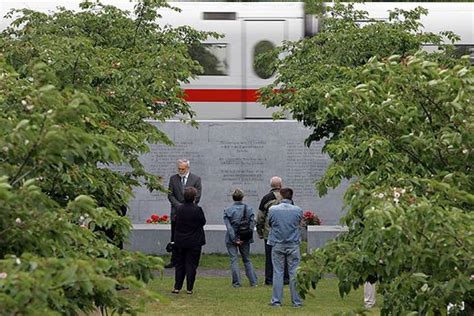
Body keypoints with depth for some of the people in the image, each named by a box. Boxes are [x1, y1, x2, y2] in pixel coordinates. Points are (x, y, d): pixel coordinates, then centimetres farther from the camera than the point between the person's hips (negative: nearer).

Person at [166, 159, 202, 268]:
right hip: (176, 213, 2)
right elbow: (170, 195, 4)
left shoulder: (196, 179, 0)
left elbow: (197, 197, -2)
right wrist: (179, 206, -10)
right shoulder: (173, 178, 8)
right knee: (174, 239, 4)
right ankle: (174, 261, 10)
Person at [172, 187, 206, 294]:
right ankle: (189, 288, 4)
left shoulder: (179, 209, -3)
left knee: (179, 265, 12)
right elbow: (203, 222, -5)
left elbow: (176, 221, 6)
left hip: (180, 242, 3)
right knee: (191, 265, 4)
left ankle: (177, 287, 11)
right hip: (194, 242, -3)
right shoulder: (197, 210, -15)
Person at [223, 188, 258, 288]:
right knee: (247, 259, 15)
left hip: (231, 239, -3)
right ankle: (253, 281, 12)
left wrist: (234, 239, -12)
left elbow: (228, 227, -13)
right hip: (245, 239, 3)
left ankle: (236, 282, 1)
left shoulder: (228, 211, -7)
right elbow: (252, 224, -6)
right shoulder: (249, 209, 0)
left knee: (234, 260, 4)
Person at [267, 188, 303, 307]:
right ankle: (296, 301, 8)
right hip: (293, 245, 0)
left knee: (278, 273, 6)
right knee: (294, 273, 5)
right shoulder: (298, 210, -6)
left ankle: (276, 300, 8)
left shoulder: (272, 210, -6)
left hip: (277, 245, 0)